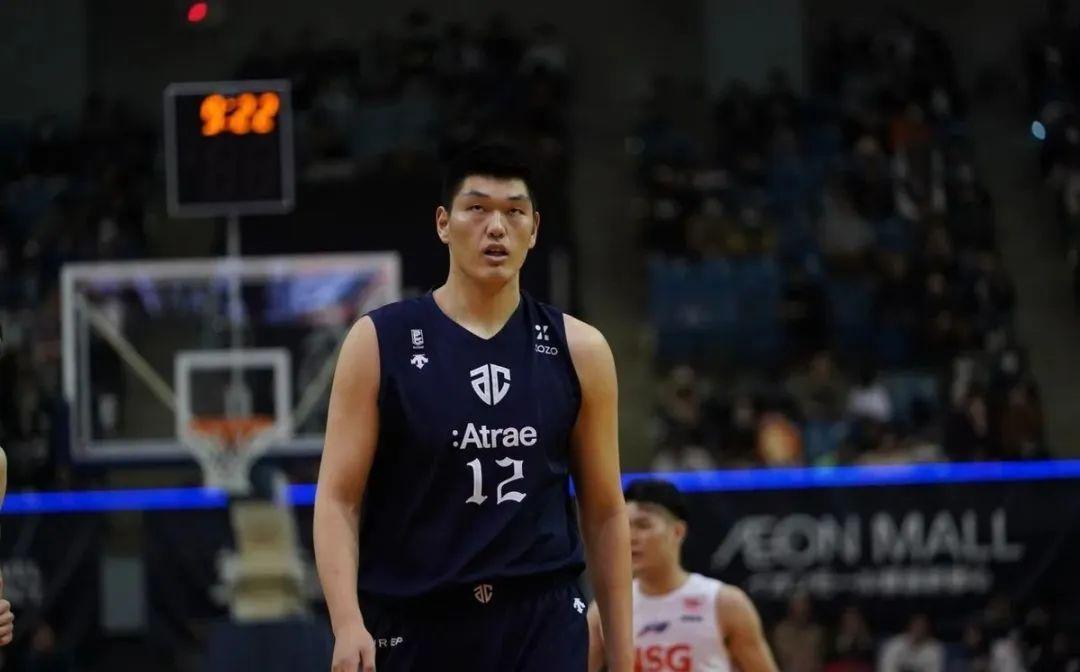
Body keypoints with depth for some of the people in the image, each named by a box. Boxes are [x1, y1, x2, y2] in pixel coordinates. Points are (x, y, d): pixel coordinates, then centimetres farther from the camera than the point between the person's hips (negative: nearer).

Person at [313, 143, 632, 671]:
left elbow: (605, 511, 11)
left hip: (544, 627, 1)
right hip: (413, 627, -1)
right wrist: (347, 623, -17)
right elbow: (338, 499, -3)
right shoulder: (379, 343, 0)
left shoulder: (578, 350, 6)